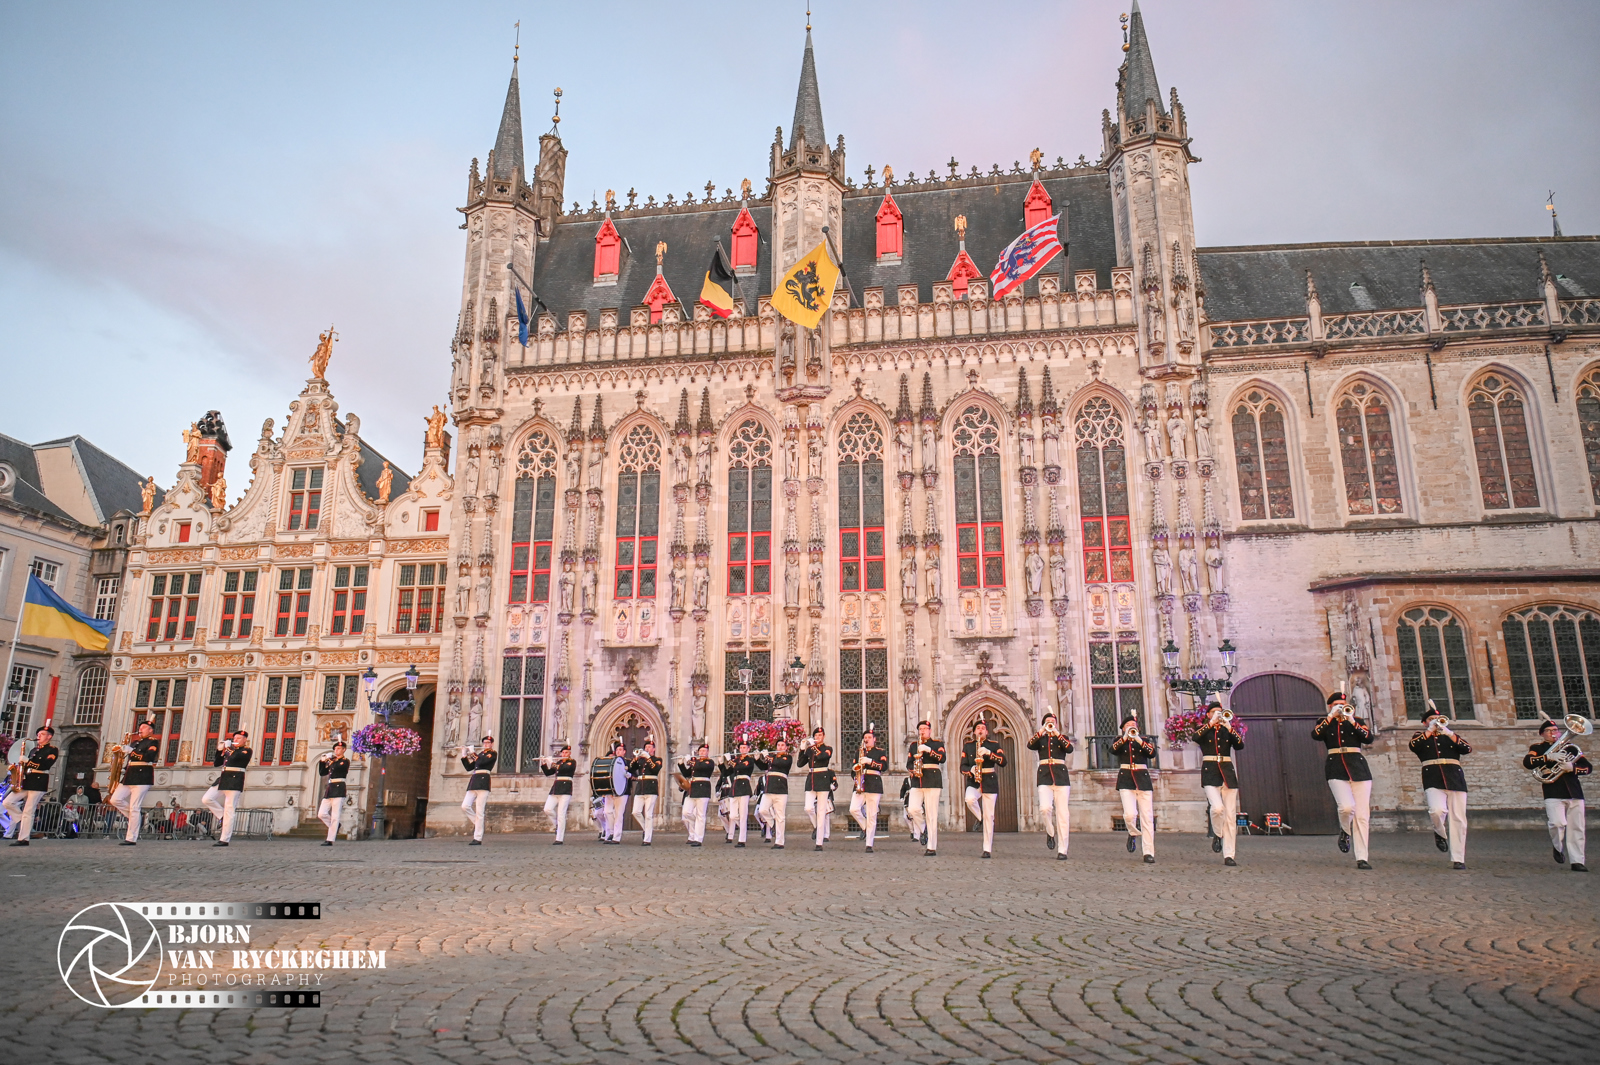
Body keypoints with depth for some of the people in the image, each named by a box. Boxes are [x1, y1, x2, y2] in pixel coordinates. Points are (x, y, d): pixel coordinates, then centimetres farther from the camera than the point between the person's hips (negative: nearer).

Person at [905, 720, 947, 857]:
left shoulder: (937, 743, 7)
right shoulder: (913, 745, 17)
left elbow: (942, 758, -9)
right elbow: (909, 763, 16)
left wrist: (929, 750, -20)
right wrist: (912, 770, -5)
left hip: (932, 780, -3)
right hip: (916, 781, 3)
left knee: (931, 815, -4)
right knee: (912, 809, -16)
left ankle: (932, 848, -1)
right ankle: (923, 830, 12)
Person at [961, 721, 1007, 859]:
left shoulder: (994, 745, 6)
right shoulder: (967, 745, 9)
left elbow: (1003, 761, -9)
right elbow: (963, 766, 4)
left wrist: (988, 753, -21)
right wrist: (971, 770, -17)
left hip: (990, 782, 0)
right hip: (973, 782, 1)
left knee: (989, 816, -1)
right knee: (969, 799, -33)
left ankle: (988, 850, 6)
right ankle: (980, 818, -2)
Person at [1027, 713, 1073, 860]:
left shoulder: (1063, 738, 14)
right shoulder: (1040, 738, 13)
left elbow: (1069, 749, -8)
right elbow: (1030, 745, -9)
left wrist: (1057, 733, -10)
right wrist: (1041, 731, -12)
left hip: (1061, 776, 0)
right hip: (1044, 776, 0)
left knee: (1062, 814, -4)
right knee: (1045, 808, -22)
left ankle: (1062, 851, -1)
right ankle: (1050, 833, 8)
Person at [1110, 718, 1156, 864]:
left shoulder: (1144, 740, 15)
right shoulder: (1119, 739, 13)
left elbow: (1152, 753, -4)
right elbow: (1113, 750, -8)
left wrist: (1138, 739, -11)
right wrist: (1125, 737, -13)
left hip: (1143, 779, 2)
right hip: (1126, 780, -2)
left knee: (1147, 817, -4)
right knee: (1130, 814, -19)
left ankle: (1149, 853, -1)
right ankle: (1133, 834, 15)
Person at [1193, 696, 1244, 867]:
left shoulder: (1227, 730, 16)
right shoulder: (1204, 729, 9)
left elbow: (1240, 746, -2)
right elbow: (1195, 737, -15)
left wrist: (1229, 728, -11)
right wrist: (1211, 723, -14)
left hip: (1228, 772, 3)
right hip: (1210, 773, -3)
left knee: (1230, 815, -2)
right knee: (1217, 807, -25)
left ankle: (1229, 855, 0)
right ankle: (1217, 835, 5)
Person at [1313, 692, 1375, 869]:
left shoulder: (1357, 721, 15)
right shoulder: (1325, 723, 12)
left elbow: (1369, 738, -2)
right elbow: (1315, 735, -9)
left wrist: (1352, 721, -10)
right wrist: (1330, 717, -10)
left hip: (1358, 768, 2)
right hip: (1337, 770, -2)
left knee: (1362, 814, -4)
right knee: (1347, 806, -24)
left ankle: (1362, 858, -1)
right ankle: (1345, 832, 11)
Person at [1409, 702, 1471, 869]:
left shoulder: (1451, 735, 21)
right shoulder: (1421, 736, 17)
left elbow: (1467, 748, 2)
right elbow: (1413, 746, -6)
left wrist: (1448, 733, -7)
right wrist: (1430, 730, -4)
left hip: (1455, 780, 2)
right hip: (1433, 781, -2)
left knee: (1458, 820, -3)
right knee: (1436, 810, -27)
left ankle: (1458, 859, 1)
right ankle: (1440, 833, 6)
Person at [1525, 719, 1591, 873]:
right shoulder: (1538, 748, 9)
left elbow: (1588, 767, 10)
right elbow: (1527, 762, -11)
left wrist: (1573, 768, -10)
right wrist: (1547, 757, -21)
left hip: (1575, 793, 3)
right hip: (1554, 794, -3)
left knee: (1576, 828, 1)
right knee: (1558, 823, -18)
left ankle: (1577, 862, 8)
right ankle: (1558, 847, 11)